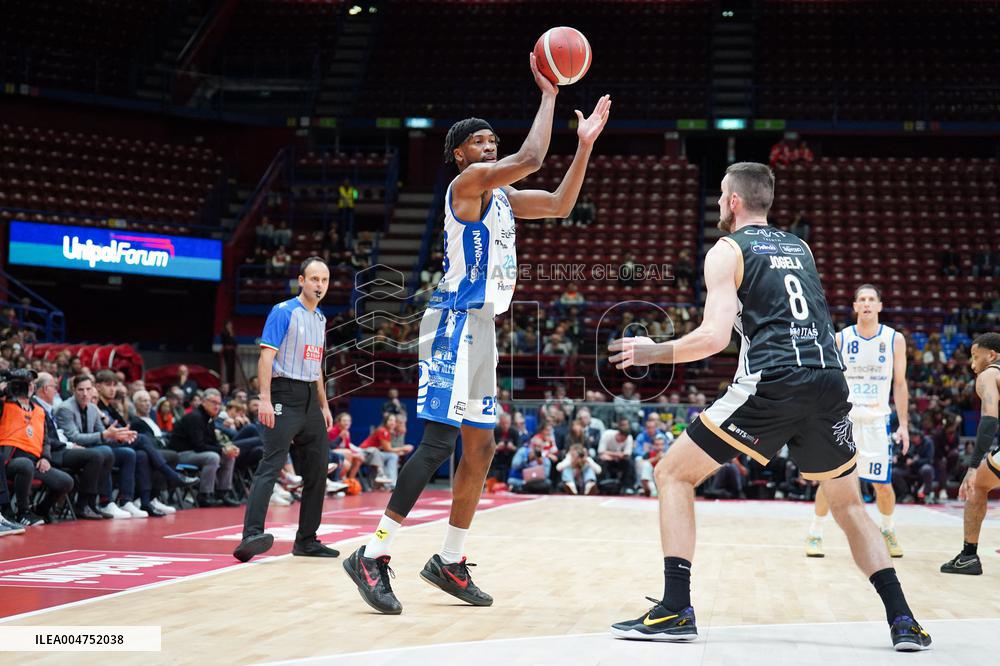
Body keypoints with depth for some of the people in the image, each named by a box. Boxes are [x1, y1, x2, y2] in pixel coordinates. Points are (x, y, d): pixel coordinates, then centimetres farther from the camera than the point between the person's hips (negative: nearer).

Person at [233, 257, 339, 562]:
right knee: (271, 466, -18)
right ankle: (252, 535, -25)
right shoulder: (284, 311, -6)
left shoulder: (320, 318, 18)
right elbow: (266, 356, -13)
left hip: (310, 399, 8)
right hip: (285, 395, -8)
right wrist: (264, 399, -23)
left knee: (317, 471, 8)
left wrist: (324, 406, 21)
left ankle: (306, 540, 17)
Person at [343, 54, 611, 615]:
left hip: (481, 327, 10)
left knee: (481, 447, 9)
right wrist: (548, 95, -8)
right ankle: (373, 557, -13)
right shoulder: (467, 183, -8)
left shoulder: (501, 195, 19)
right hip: (455, 323, -10)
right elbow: (531, 158, -20)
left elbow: (560, 204, 21)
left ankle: (450, 563, 17)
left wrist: (585, 143, 15)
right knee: (439, 441, -16)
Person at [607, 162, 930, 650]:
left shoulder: (728, 250, 6)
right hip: (829, 383, 6)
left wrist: (651, 353, 8)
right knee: (848, 504, 24)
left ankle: (676, 612, 0)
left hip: (771, 386, -6)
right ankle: (903, 622, 13)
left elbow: (714, 338, -5)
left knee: (673, 475, 8)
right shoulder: (800, 248, 25)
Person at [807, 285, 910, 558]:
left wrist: (903, 424, -1)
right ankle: (815, 534, 8)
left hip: (877, 421, 1)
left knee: (883, 484, 3)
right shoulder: (840, 339, -1)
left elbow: (899, 384, 4)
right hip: (844, 419, -1)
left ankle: (888, 531, 28)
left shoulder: (895, 339, 0)